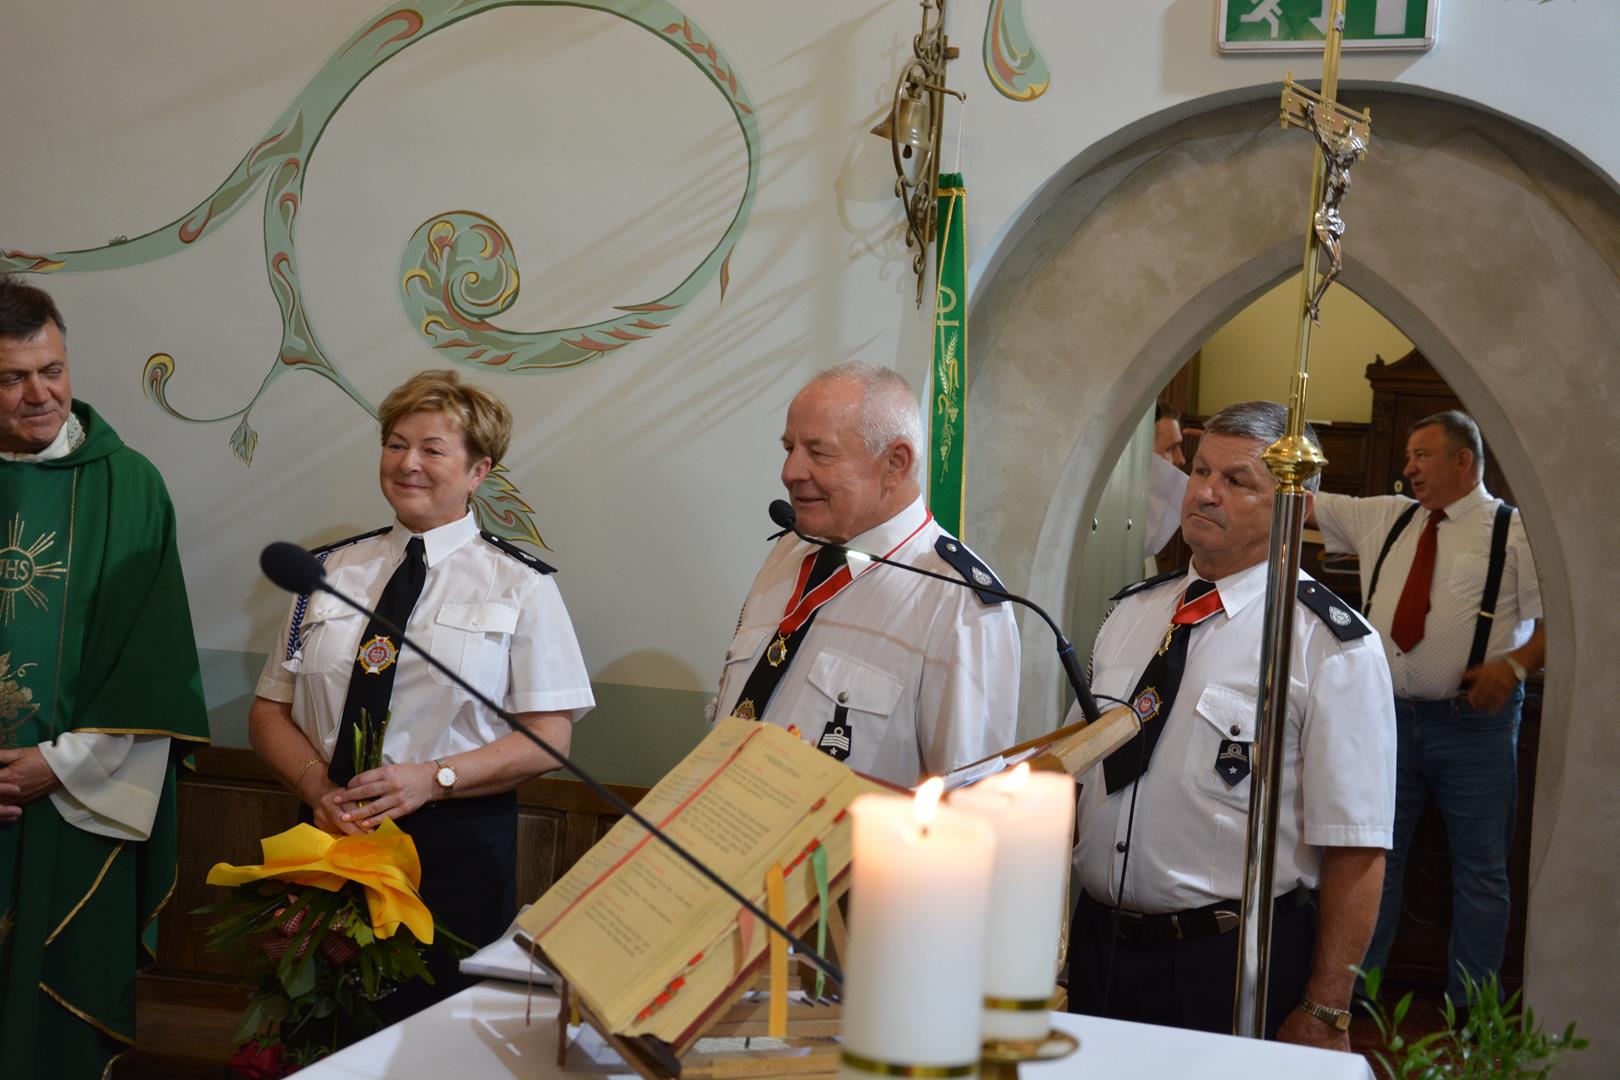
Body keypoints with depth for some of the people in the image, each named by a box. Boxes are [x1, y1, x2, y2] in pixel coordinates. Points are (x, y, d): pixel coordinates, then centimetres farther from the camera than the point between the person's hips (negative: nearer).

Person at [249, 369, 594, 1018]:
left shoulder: (519, 585, 1)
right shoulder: (330, 571, 11)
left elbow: (549, 739, -4)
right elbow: (270, 710, 9)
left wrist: (432, 778, -17)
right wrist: (317, 783, -10)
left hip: (457, 848, -3)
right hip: (328, 837, 3)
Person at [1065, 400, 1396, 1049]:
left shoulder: (1332, 646, -12)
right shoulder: (1131, 613, 8)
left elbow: (1356, 852, -15)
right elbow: (1069, 772, 14)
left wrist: (1324, 1016, -17)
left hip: (1238, 972, -5)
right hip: (1097, 949, 6)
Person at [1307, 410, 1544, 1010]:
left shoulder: (1517, 531, -2)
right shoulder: (1383, 517, 11)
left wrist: (1516, 663, -19)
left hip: (1473, 723, -4)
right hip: (1389, 715, 4)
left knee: (1480, 870, 4)